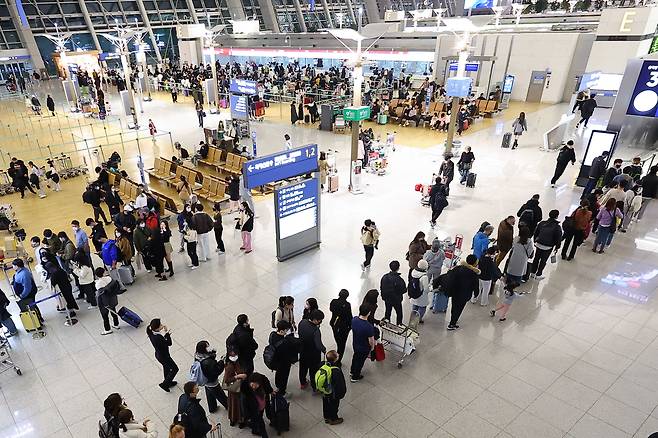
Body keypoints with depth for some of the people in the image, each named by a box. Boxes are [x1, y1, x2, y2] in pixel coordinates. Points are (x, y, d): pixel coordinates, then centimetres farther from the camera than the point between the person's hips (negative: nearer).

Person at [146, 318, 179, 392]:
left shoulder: (151, 333, -14)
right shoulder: (158, 337, -40)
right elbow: (169, 343, -26)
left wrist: (166, 334, -16)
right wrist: (167, 332, -27)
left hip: (159, 354, 8)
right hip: (163, 356, -8)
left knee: (166, 367, 31)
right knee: (175, 369, 15)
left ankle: (168, 382, 54)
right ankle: (164, 384, 29)